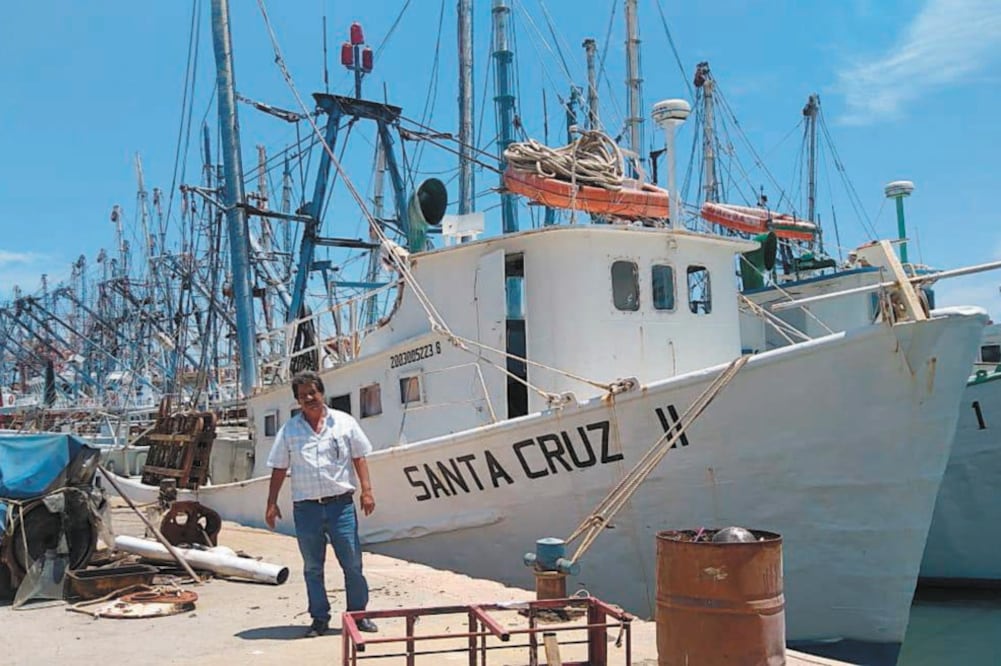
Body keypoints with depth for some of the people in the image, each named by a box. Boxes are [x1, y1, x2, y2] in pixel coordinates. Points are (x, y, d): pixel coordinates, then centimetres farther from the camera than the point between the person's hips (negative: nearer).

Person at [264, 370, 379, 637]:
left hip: (340, 504, -1)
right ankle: (320, 618, 21)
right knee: (312, 568, 9)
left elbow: (359, 458, 5)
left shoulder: (344, 422, 4)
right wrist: (272, 503, 4)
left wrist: (366, 490, -4)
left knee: (352, 563, 2)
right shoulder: (289, 430, 6)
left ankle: (358, 614, 16)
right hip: (305, 508, 1)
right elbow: (279, 469, 8)